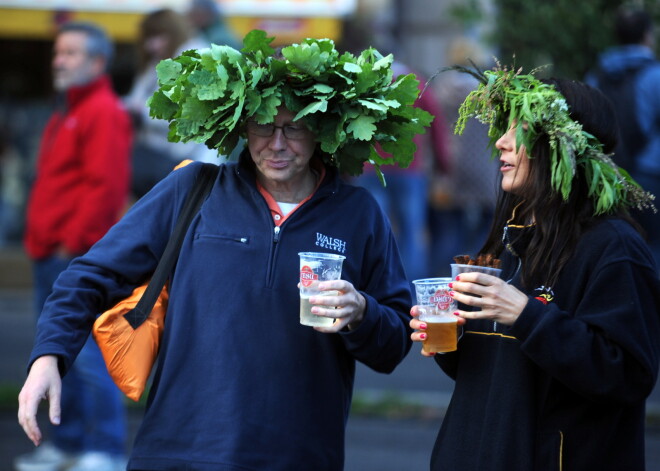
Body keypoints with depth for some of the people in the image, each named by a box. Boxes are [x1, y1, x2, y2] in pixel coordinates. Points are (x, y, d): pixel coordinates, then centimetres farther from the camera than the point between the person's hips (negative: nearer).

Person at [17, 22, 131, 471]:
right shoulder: (66, 116, 21)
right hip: (52, 257, 10)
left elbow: (106, 186, -19)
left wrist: (74, 241, -19)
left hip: (81, 257, -10)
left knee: (88, 351, -10)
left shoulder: (104, 113, -10)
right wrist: (40, 240, 17)